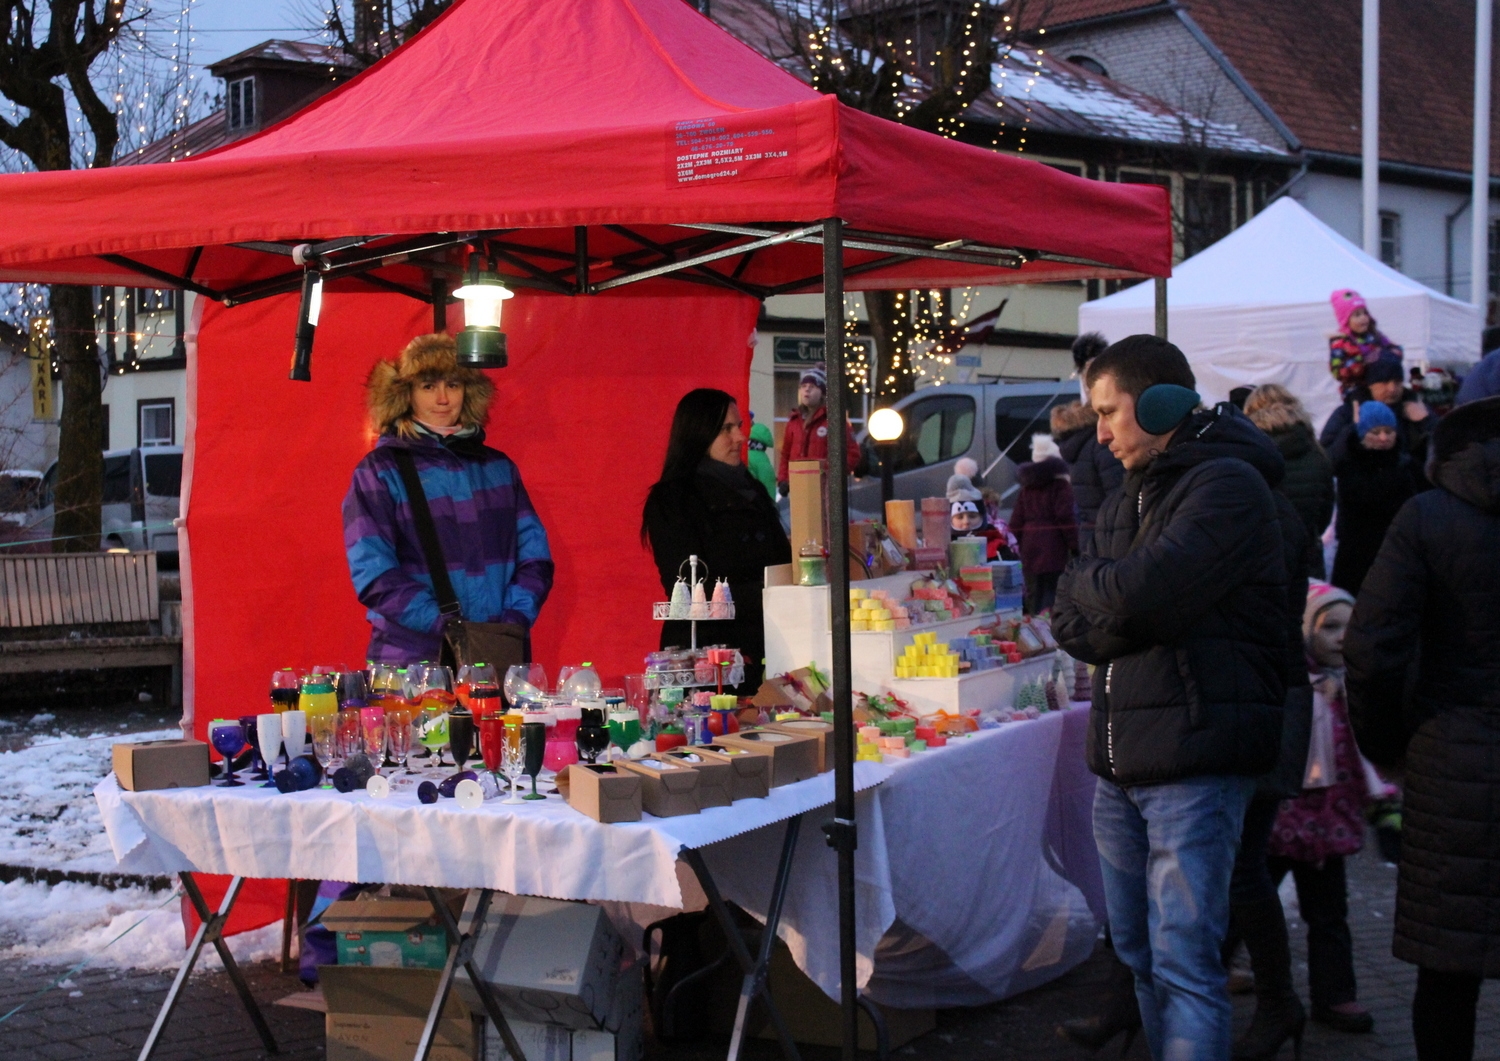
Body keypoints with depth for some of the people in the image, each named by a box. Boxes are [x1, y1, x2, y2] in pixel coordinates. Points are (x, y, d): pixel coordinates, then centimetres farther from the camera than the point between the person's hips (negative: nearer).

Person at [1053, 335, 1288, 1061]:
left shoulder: (1227, 484, -10)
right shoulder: (1124, 501, 17)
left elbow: (1141, 592, -24)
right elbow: (1073, 627, 7)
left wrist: (1085, 584, -3)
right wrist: (1120, 606, -12)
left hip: (1195, 762, -8)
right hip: (1120, 761, 8)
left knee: (1184, 963, -9)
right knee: (1140, 956, 15)